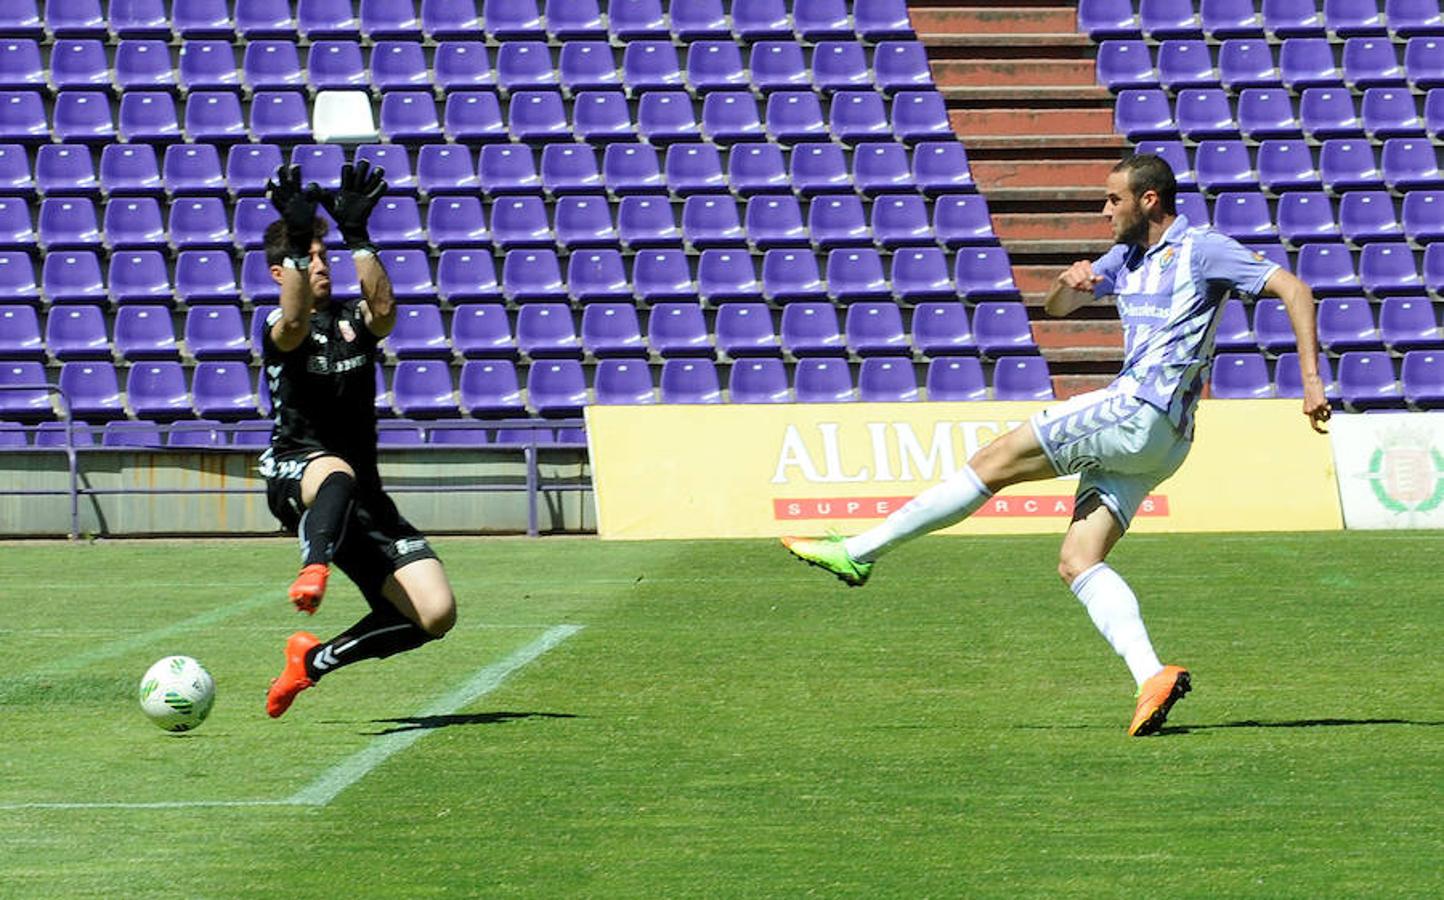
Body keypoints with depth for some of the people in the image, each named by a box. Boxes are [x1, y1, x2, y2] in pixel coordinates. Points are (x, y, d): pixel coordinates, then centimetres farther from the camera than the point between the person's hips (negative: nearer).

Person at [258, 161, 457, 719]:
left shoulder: (354, 322, 10)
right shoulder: (279, 332, -1)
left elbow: (383, 308, -15)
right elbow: (294, 322, -27)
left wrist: (356, 237, -23)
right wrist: (296, 243, -36)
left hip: (364, 497, 5)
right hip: (295, 471, -5)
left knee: (436, 615, -7)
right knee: (337, 473, -43)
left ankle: (316, 660, 11)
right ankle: (314, 568, -67)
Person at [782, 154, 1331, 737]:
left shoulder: (1203, 250, -3)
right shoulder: (1126, 258, 22)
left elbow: (1295, 291, -6)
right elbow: (1055, 307, 25)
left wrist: (1311, 380, -15)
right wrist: (1069, 283, -1)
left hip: (1142, 413, -10)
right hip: (1145, 435, 10)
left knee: (996, 460, -7)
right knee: (1077, 563, -3)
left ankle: (860, 551, -2)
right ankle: (1151, 677, -19)